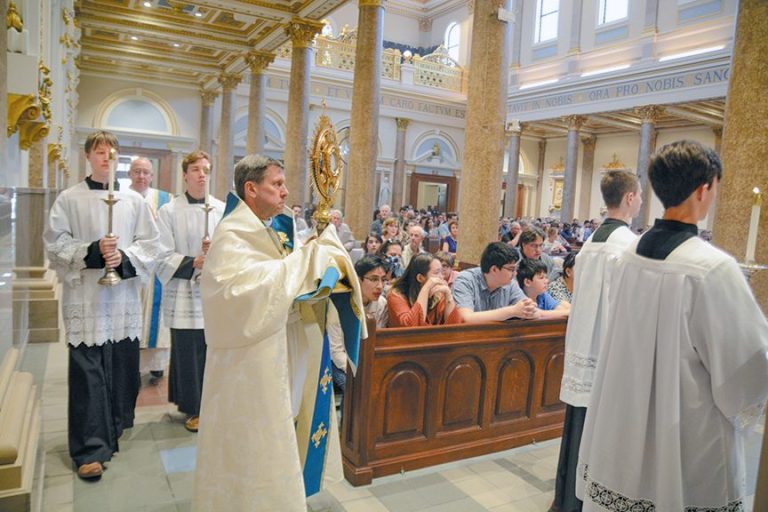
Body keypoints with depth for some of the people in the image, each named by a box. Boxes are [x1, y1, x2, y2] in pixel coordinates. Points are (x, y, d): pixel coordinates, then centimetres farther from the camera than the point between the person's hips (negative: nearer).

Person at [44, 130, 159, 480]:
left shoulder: (134, 200, 7)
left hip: (125, 295, 2)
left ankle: (114, 427, 30)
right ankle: (90, 449, 5)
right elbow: (55, 244, 0)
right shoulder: (69, 199, 2)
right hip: (85, 296, -2)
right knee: (88, 371, -2)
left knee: (123, 366, 9)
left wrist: (124, 258, -12)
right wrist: (92, 252, -15)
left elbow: (149, 243, 5)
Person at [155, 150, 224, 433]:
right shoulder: (169, 211, 0)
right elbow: (164, 257, -4)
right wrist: (193, 262, -18)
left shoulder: (222, 210, 4)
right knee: (189, 354, 4)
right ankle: (193, 408, 22)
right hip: (185, 293, -1)